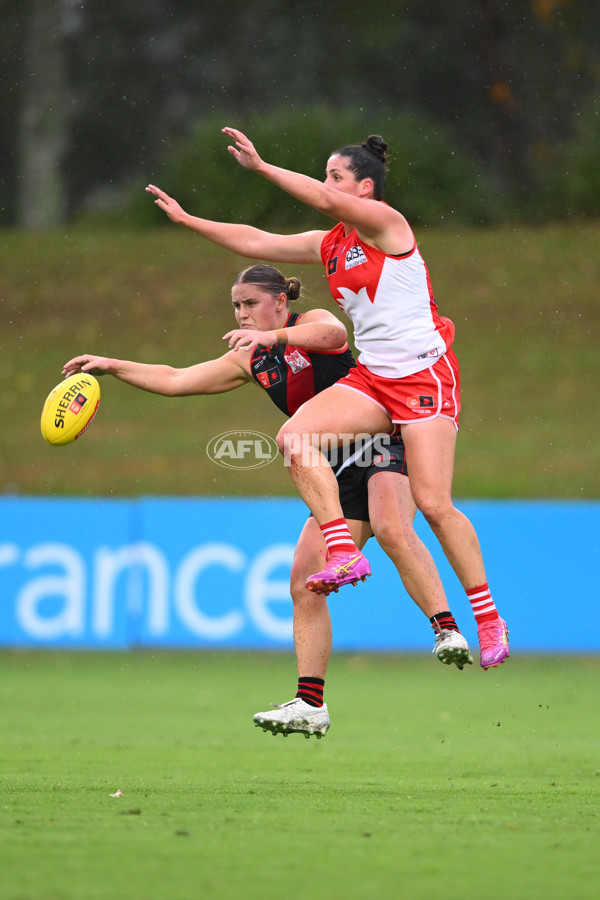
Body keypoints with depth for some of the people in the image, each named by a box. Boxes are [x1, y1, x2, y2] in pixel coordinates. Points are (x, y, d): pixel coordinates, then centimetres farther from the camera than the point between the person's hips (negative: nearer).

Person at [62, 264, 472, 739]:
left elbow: (334, 334, -30)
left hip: (387, 445, -7)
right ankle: (310, 705, 0)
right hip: (342, 471, 7)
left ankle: (448, 630, -39)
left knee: (391, 529, -37)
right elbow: (175, 380, 18)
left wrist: (274, 335, -42)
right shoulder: (251, 359, 15)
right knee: (304, 583, -2)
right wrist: (110, 365, 12)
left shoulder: (311, 322, -4)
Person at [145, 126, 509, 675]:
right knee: (294, 437, -16)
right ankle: (344, 554, -16)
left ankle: (489, 619, -1)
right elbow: (257, 242, 18)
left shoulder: (386, 223, -9)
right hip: (371, 377, 8)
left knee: (433, 503, -13)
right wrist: (187, 220, 16)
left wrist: (260, 166, -25)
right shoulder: (329, 245, 14)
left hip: (425, 375, -7)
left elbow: (326, 201, -25)